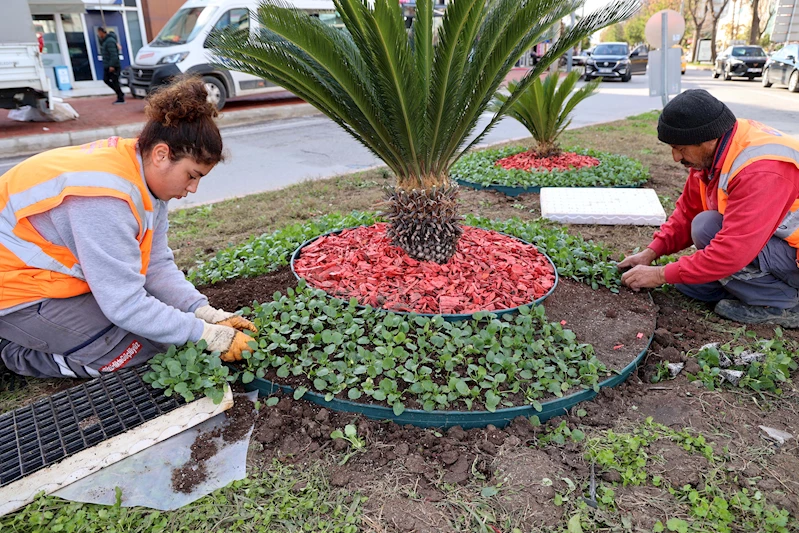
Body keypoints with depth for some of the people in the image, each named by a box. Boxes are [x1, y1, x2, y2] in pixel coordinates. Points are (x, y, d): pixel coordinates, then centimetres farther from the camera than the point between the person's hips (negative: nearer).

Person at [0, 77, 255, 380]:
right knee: (148, 341, -14)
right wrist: (207, 334, -26)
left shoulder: (145, 175, -7)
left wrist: (206, 313, -17)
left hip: (58, 272, 9)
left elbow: (157, 265, -6)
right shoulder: (104, 196, -33)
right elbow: (125, 305, -31)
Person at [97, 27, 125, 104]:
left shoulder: (110, 41, -16)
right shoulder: (104, 40, 16)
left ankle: (120, 98, 1)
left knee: (115, 82, -6)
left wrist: (112, 65, -26)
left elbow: (114, 54, -23)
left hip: (113, 66, -10)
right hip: (107, 66, 10)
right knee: (106, 79, 13)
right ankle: (120, 94, 17)